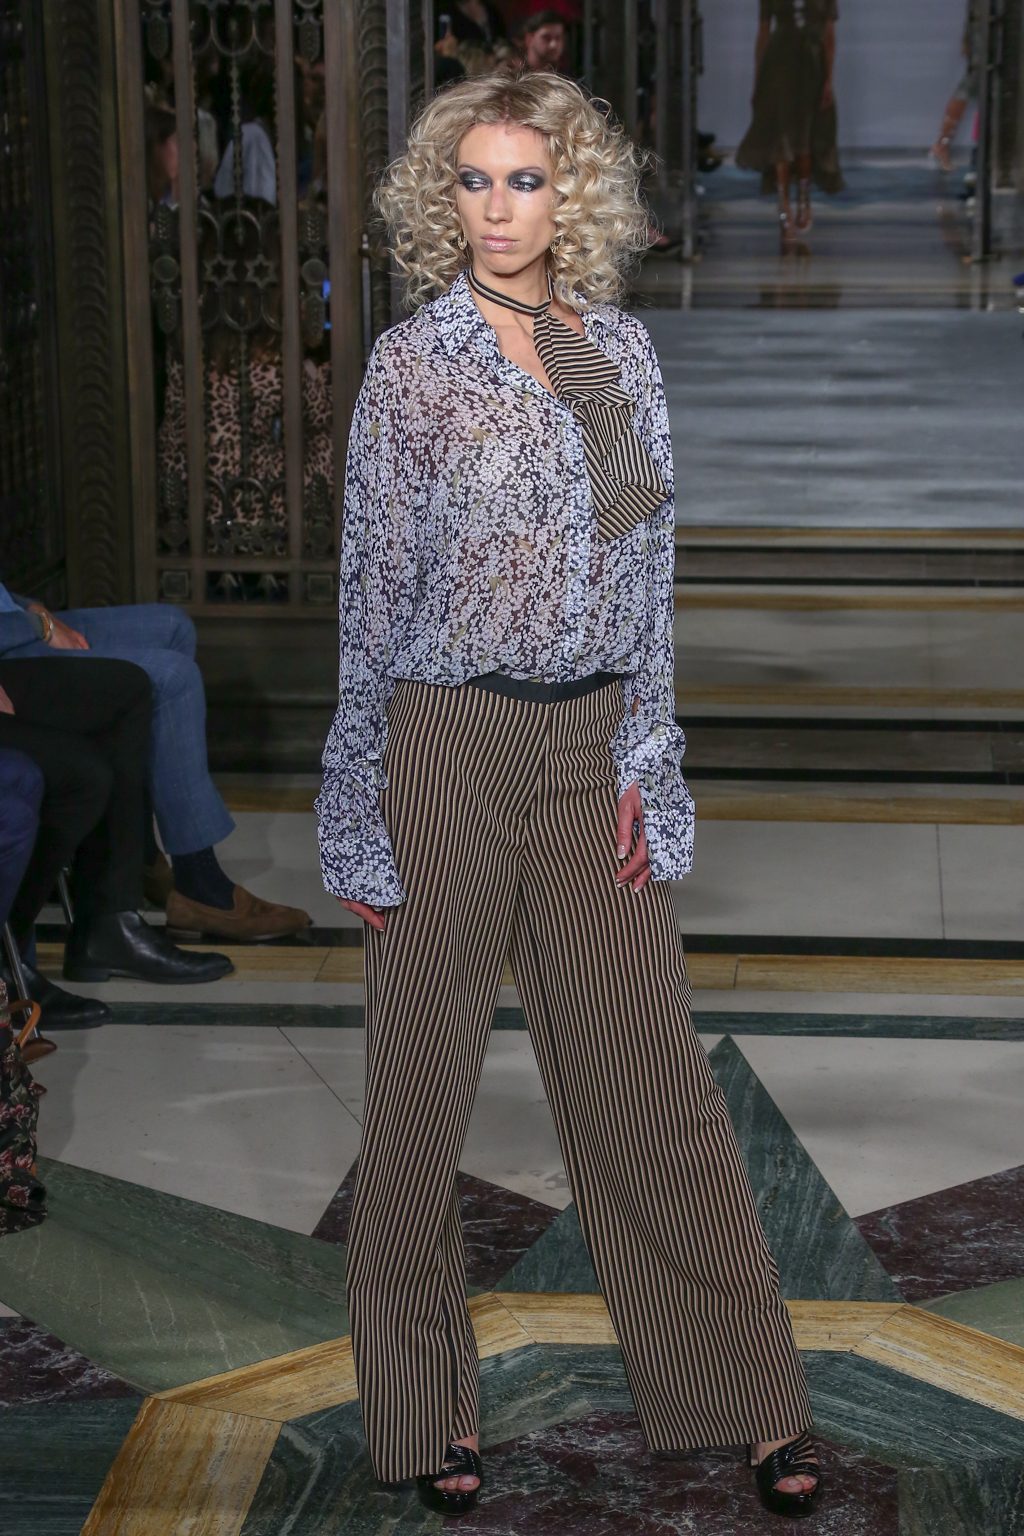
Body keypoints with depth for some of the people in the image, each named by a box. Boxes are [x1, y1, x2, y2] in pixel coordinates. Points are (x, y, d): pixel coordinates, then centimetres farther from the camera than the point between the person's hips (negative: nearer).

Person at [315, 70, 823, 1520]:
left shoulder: (624, 350, 7)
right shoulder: (412, 364, -4)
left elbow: (646, 568, 10)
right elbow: (374, 594, -2)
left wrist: (642, 762, 4)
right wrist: (363, 818, -3)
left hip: (591, 738, 3)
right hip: (446, 740, -3)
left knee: (649, 1067, 7)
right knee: (425, 1073, 5)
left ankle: (750, 1396, 16)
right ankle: (430, 1406, 20)